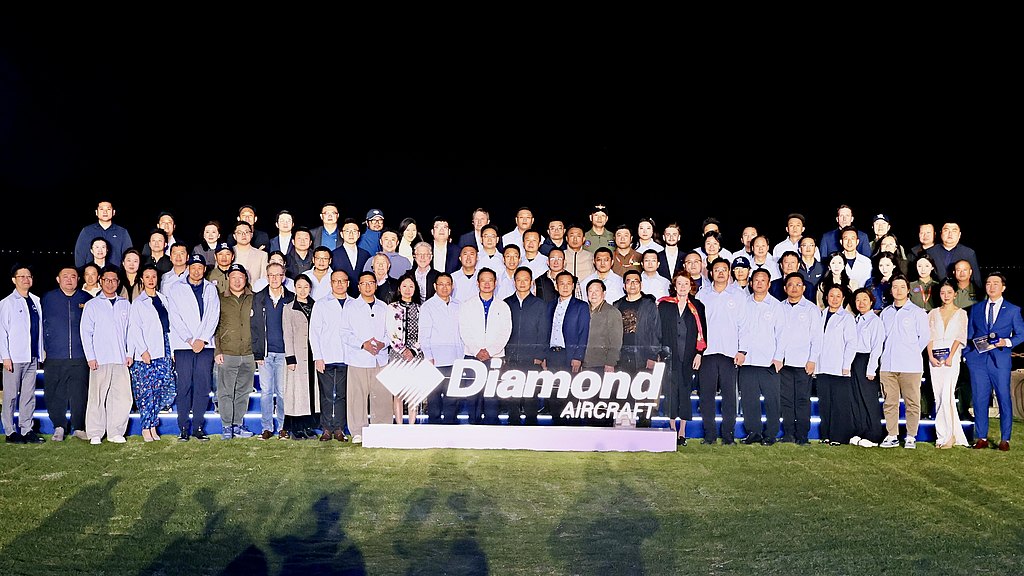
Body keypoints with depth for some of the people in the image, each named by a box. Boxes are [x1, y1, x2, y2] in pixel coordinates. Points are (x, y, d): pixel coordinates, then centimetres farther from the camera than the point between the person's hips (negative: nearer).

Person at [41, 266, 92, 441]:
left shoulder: (86, 299, 9)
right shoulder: (47, 299, 7)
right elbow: (41, 325, 9)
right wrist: (44, 348, 2)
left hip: (80, 357, 0)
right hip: (54, 357, 0)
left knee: (80, 394, -1)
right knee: (55, 394, 2)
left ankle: (79, 427, 10)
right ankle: (59, 426, 16)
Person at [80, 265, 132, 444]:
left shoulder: (125, 304, 14)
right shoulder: (92, 305, 7)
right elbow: (86, 332, 3)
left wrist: (129, 353, 6)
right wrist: (91, 357, -4)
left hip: (121, 360, 2)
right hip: (99, 360, -2)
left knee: (123, 397, -2)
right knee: (97, 397, -2)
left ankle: (116, 432, 7)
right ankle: (95, 434, 6)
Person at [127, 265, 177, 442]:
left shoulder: (163, 299, 15)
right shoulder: (138, 303, 1)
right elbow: (135, 329, -4)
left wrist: (171, 348, 11)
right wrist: (143, 351, -12)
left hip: (163, 351, 4)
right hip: (145, 353, -4)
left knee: (162, 388, 1)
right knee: (147, 390, -5)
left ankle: (153, 424, 12)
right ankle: (146, 427, 1)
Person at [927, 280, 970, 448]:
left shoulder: (961, 313, 8)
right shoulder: (933, 313, 16)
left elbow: (960, 337, -1)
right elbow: (929, 336, 8)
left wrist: (950, 357, -12)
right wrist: (931, 356, -5)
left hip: (952, 356, -4)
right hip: (935, 357, 4)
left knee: (946, 396, -14)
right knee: (938, 397, 1)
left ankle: (948, 435, -10)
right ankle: (954, 435, 7)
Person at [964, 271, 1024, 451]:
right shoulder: (976, 308, 14)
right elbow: (969, 335, 15)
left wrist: (1007, 342, -11)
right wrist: (966, 355, 6)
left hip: (1000, 360, -2)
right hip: (977, 360, 2)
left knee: (1004, 399, 0)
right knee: (979, 399, 3)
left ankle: (1005, 439, 9)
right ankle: (981, 438, 11)